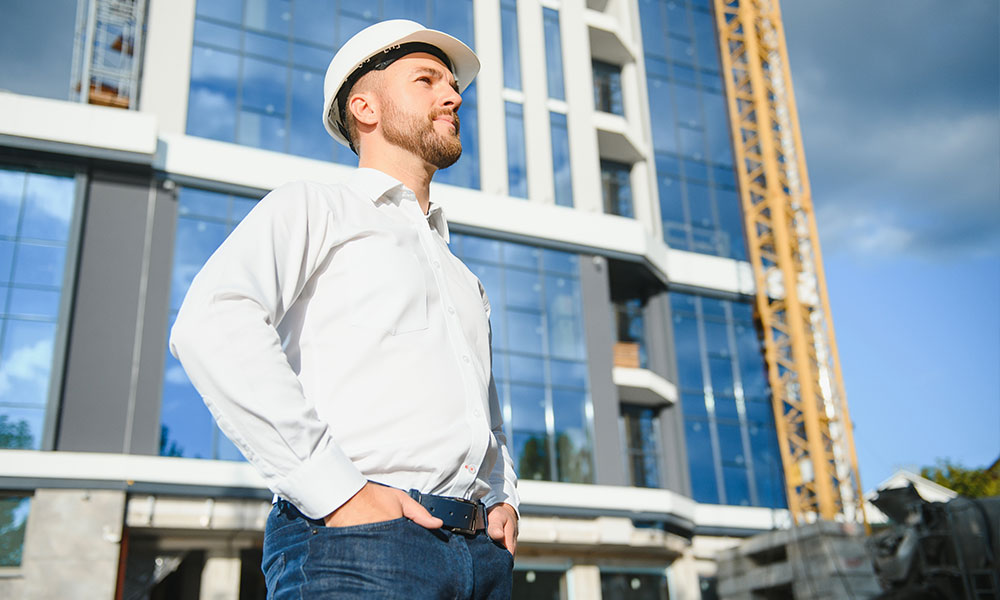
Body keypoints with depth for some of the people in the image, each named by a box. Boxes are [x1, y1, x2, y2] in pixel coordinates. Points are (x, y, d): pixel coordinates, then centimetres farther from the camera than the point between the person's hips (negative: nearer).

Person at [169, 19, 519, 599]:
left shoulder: (465, 279, 28)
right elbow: (211, 326, -11)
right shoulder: (312, 209, 8)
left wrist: (505, 503, 13)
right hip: (358, 549, -6)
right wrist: (338, 489, -18)